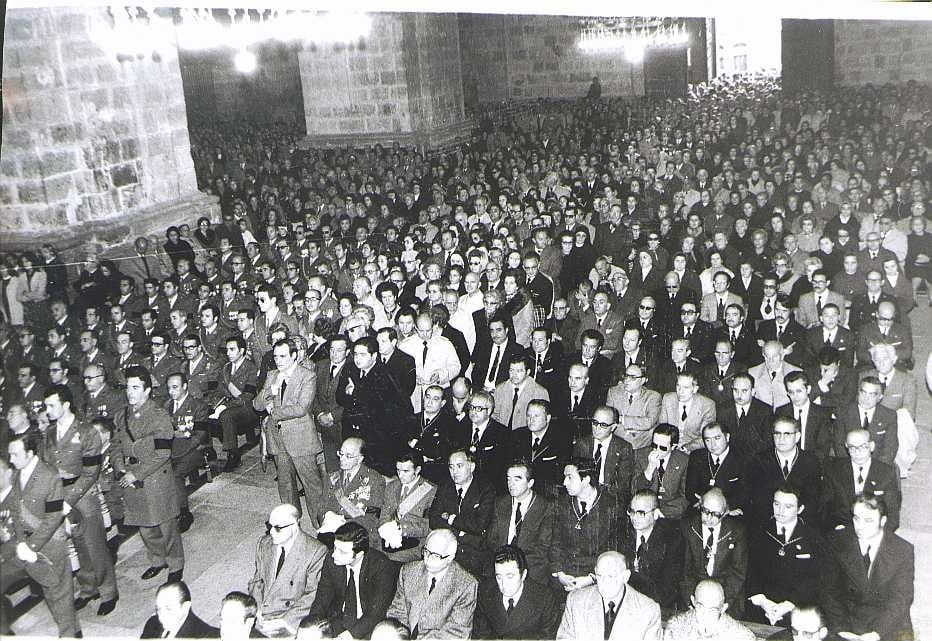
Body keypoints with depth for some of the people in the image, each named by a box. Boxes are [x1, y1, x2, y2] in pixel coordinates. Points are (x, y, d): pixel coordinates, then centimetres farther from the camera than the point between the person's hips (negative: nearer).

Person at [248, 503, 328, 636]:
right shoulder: (263, 544, 7)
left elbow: (313, 596, -13)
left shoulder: (316, 551, -12)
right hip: (261, 615, 6)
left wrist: (282, 622, -18)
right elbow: (257, 580, 14)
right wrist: (257, 609, -4)